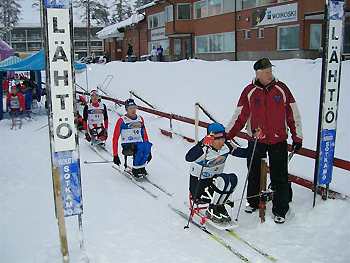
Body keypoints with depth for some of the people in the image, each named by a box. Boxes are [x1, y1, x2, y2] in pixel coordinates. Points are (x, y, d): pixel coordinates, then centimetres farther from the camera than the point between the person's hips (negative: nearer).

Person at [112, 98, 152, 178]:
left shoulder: (140, 119, 12)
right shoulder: (122, 121, -4)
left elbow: (144, 135, 18)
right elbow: (115, 138, -5)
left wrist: (148, 151, 12)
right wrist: (115, 155, -10)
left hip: (139, 144, 4)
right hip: (127, 146, -4)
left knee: (147, 145, -30)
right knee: (140, 147, -34)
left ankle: (142, 167, -12)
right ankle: (135, 169, -15)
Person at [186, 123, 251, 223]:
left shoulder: (226, 147, -6)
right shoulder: (204, 149, -24)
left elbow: (245, 153, 0)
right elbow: (189, 158, -45)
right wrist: (202, 145, -57)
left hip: (213, 181, 6)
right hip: (198, 185, -6)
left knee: (233, 178, -21)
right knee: (223, 180, -29)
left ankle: (219, 207, -3)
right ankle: (212, 210, -10)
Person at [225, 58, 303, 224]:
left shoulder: (281, 89, 0)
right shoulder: (249, 92, -1)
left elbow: (293, 115, 4)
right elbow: (239, 116, 1)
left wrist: (297, 137, 3)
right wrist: (226, 135, -4)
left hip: (278, 141, 0)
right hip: (256, 140, 1)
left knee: (279, 177, 1)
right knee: (254, 174, 12)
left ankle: (280, 210, 13)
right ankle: (253, 202, 33)